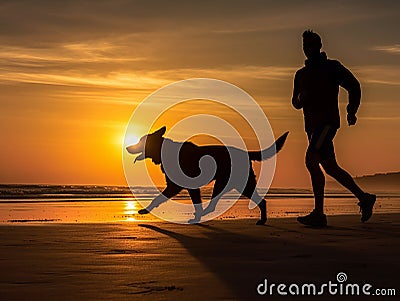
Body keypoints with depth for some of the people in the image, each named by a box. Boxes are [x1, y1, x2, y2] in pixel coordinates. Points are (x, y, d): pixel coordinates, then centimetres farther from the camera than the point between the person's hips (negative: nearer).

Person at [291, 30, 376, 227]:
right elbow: (296, 103, 23)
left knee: (311, 160, -21)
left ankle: (319, 214, -21)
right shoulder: (301, 74, 19)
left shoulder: (331, 67, 1)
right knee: (330, 167, 9)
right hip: (312, 125, 8)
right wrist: (300, 98, 0)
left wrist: (351, 111, -4)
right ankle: (364, 198, 24)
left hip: (327, 121, -8)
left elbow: (354, 87, 3)